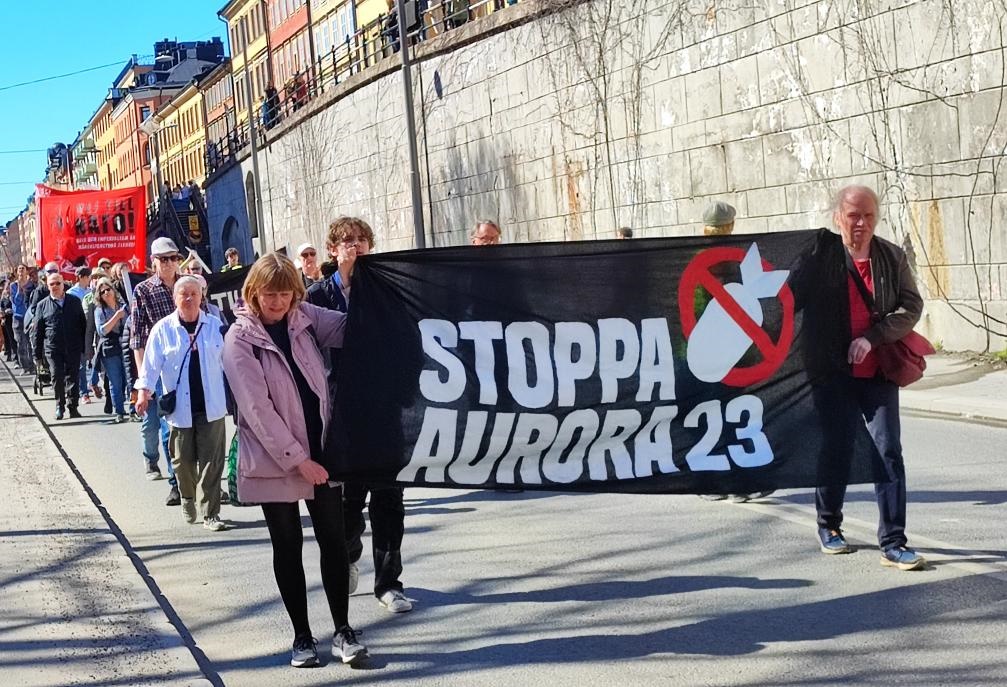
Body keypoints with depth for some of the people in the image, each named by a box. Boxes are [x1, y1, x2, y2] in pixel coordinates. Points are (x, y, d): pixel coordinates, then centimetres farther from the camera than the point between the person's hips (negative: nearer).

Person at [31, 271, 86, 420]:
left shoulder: (75, 302, 8)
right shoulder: (42, 305, 5)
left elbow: (83, 325, 10)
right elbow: (38, 331, 6)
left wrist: (85, 347, 6)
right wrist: (37, 354, 3)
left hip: (73, 348, 1)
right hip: (53, 349, -1)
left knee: (72, 377, 2)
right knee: (57, 378, -3)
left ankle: (72, 406, 11)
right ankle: (60, 406, 12)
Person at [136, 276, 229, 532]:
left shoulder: (215, 326, 3)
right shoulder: (163, 329, 0)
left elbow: (228, 361, 8)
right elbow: (151, 363, -2)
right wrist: (144, 390, -14)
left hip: (211, 406, 0)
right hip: (179, 407, 0)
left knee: (211, 462, -3)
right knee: (183, 461, 11)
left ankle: (210, 513, 3)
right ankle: (188, 499, 38)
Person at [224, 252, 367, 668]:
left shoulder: (305, 319, 2)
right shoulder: (240, 339, -12)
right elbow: (257, 408, -16)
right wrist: (296, 458, -17)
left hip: (320, 450, 4)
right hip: (274, 459, -3)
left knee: (334, 540, 4)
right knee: (287, 547, 7)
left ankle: (343, 630, 13)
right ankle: (302, 636, 17)